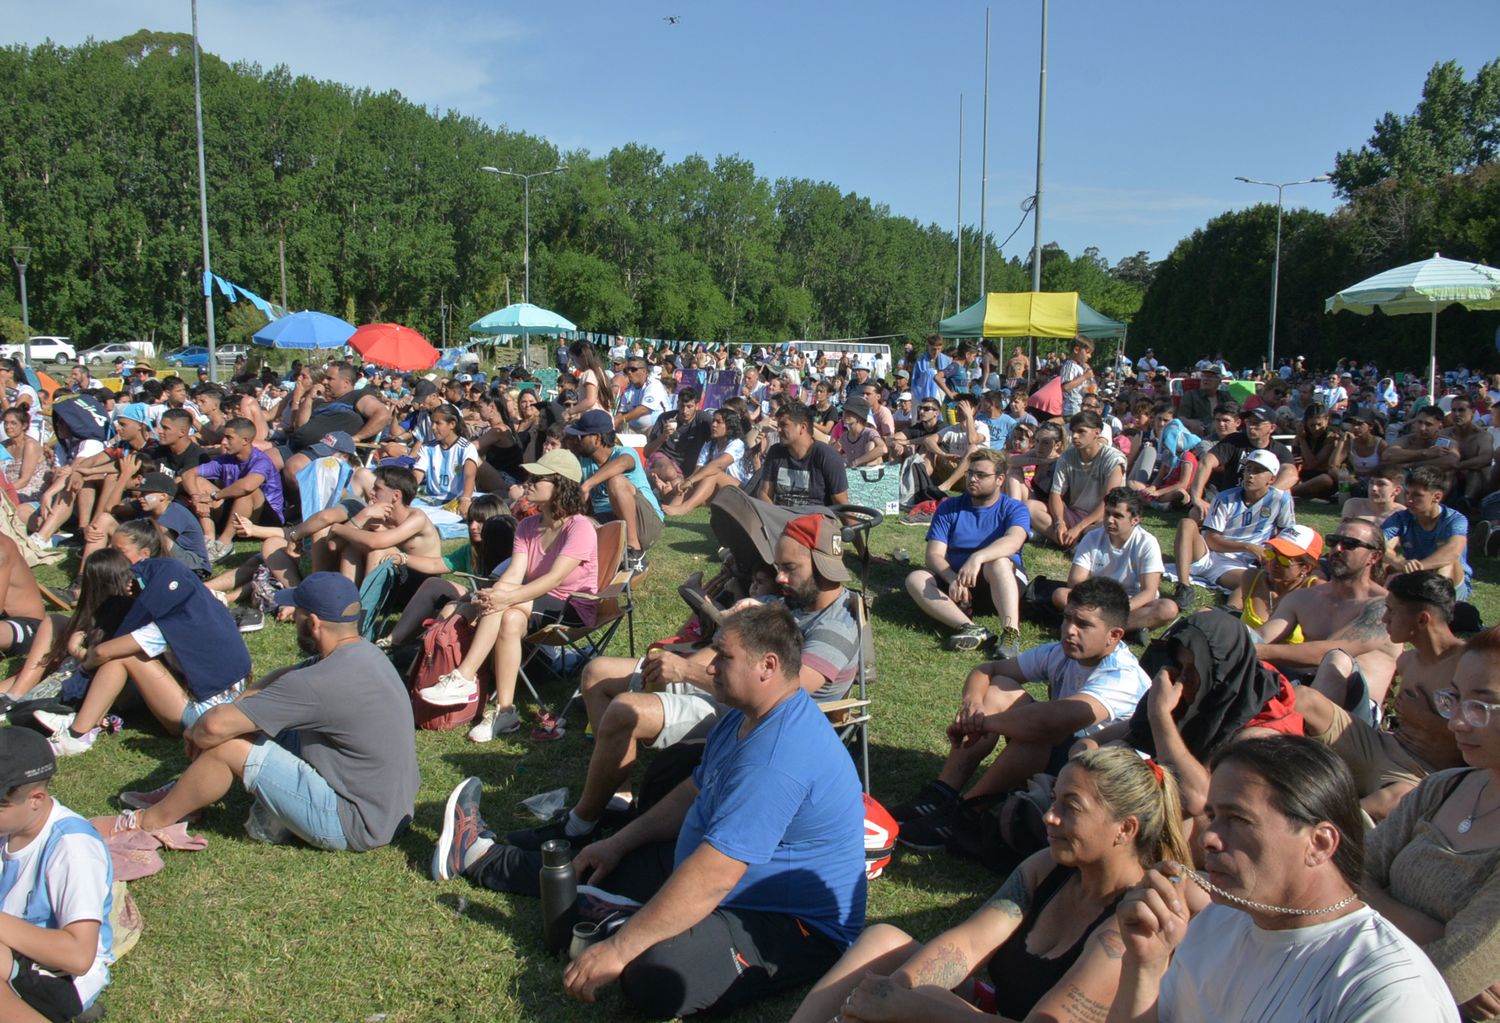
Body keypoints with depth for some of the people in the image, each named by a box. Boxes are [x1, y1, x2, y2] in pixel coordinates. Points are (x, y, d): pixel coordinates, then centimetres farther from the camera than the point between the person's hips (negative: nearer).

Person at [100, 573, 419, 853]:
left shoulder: (322, 684, -27)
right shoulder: (362, 652, 2)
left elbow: (214, 725, -23)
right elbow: (285, 677, 16)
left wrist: (196, 731, 0)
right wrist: (241, 703, 0)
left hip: (357, 826, -9)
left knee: (227, 746, -7)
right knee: (255, 724, 12)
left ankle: (151, 821, 15)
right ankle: (184, 793, 26)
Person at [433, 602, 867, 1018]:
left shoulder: (777, 759, -32)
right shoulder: (745, 717, 4)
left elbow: (710, 879, -34)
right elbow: (695, 793, 18)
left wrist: (617, 950, -30)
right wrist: (618, 842, 15)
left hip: (797, 927, -10)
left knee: (654, 975, -32)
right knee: (596, 865, 17)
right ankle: (484, 857, 38)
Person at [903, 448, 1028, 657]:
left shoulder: (1014, 509, 0)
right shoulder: (949, 508, 8)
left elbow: (1013, 540, -24)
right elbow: (933, 555, -4)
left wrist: (978, 558, -44)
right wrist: (953, 580, -26)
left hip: (1001, 586, -3)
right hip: (953, 583, 3)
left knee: (998, 561, -34)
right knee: (915, 579, -24)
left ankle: (1011, 633, -48)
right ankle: (972, 629, -43)